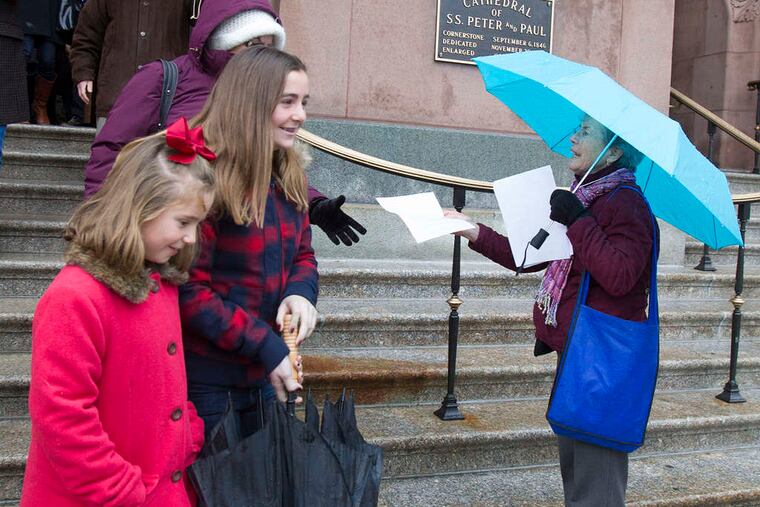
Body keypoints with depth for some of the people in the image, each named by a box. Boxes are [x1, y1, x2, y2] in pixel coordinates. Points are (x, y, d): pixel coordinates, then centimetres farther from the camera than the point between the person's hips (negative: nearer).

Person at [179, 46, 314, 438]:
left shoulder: (288, 175, 4)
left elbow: (303, 255, 13)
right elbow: (188, 291, -20)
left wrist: (300, 293, -9)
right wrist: (266, 346, -20)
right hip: (207, 380, -7)